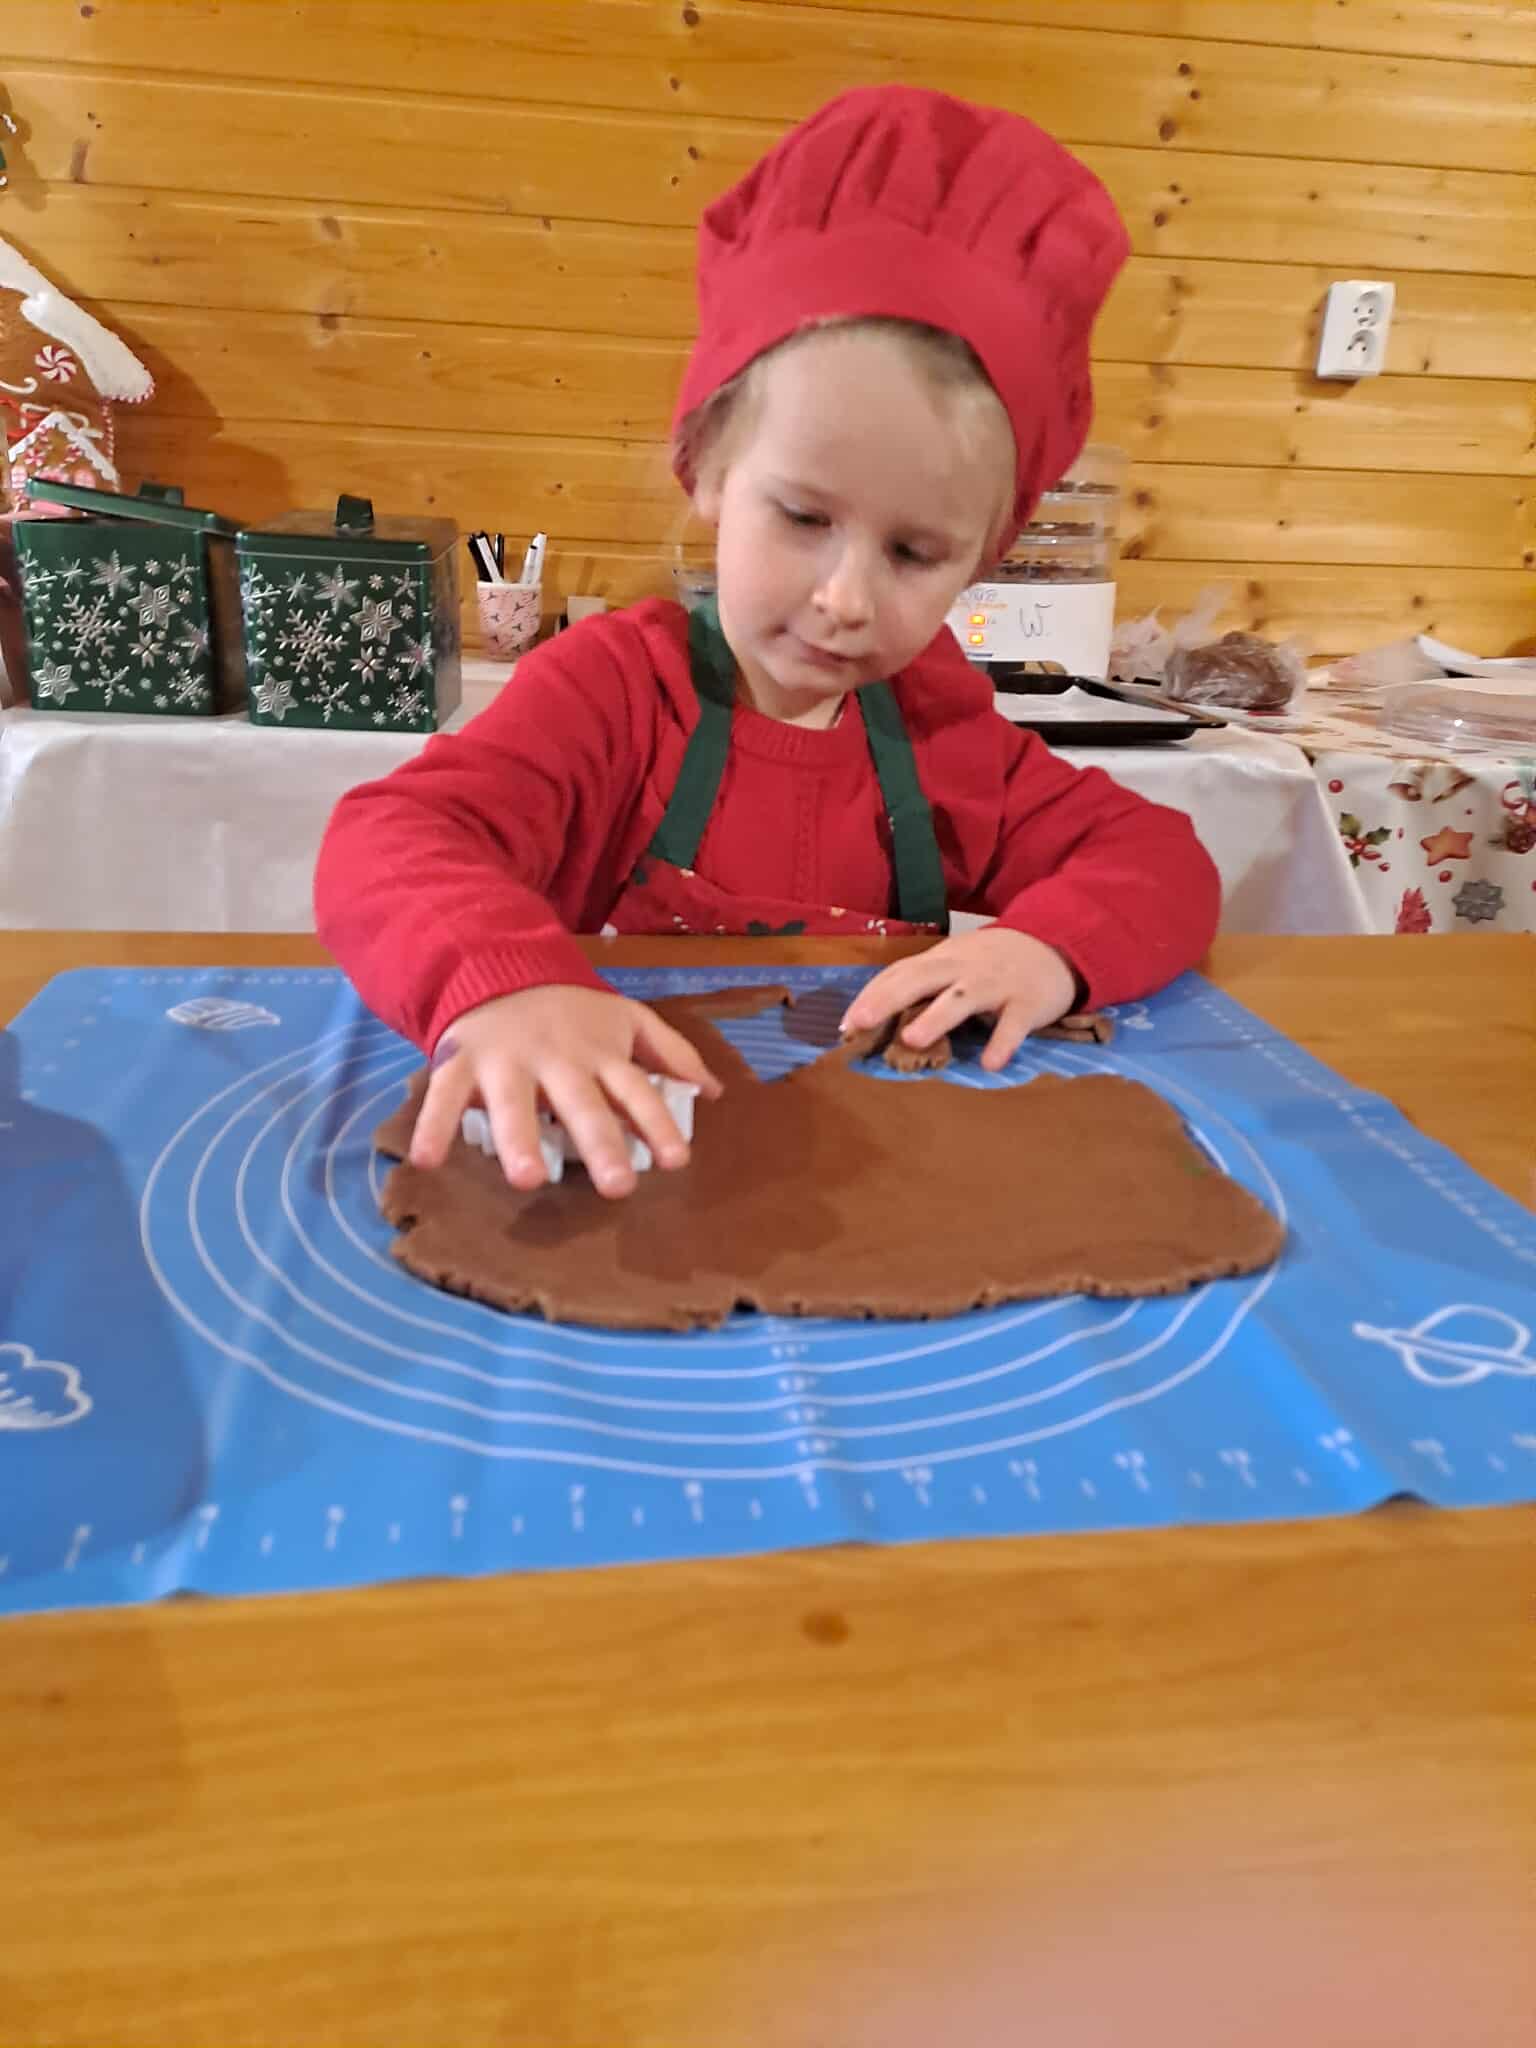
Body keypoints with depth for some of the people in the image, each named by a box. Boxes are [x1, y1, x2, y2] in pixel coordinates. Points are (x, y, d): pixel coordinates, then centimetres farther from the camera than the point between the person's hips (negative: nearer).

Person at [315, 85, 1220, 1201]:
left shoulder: (948, 730, 4)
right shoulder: (610, 682, -9)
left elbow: (1161, 861, 4)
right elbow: (396, 841, -23)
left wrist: (1053, 947, -18)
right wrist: (504, 987, -45)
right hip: (623, 1166, -2)